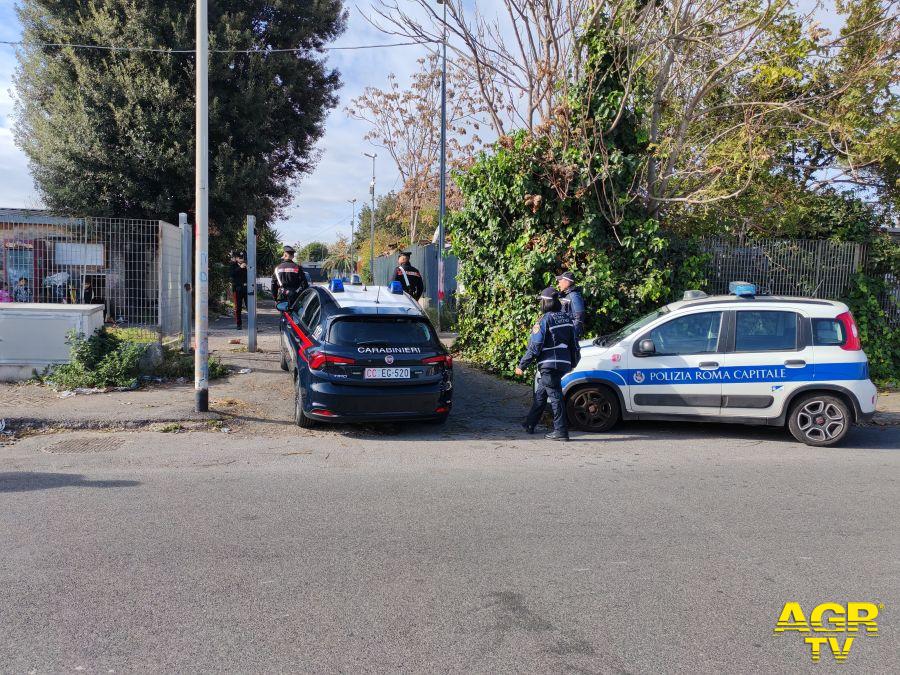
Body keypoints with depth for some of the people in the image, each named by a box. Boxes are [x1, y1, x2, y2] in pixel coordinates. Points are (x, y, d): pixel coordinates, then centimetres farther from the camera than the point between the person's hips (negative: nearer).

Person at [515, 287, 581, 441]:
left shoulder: (545, 320, -13)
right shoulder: (567, 318, 10)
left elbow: (534, 347, -15)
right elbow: (574, 343, 16)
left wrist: (521, 366, -9)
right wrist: (573, 362, 27)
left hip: (549, 364, -8)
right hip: (563, 363, 8)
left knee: (555, 396, -5)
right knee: (540, 393, 19)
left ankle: (561, 431, -4)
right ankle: (529, 424, 28)